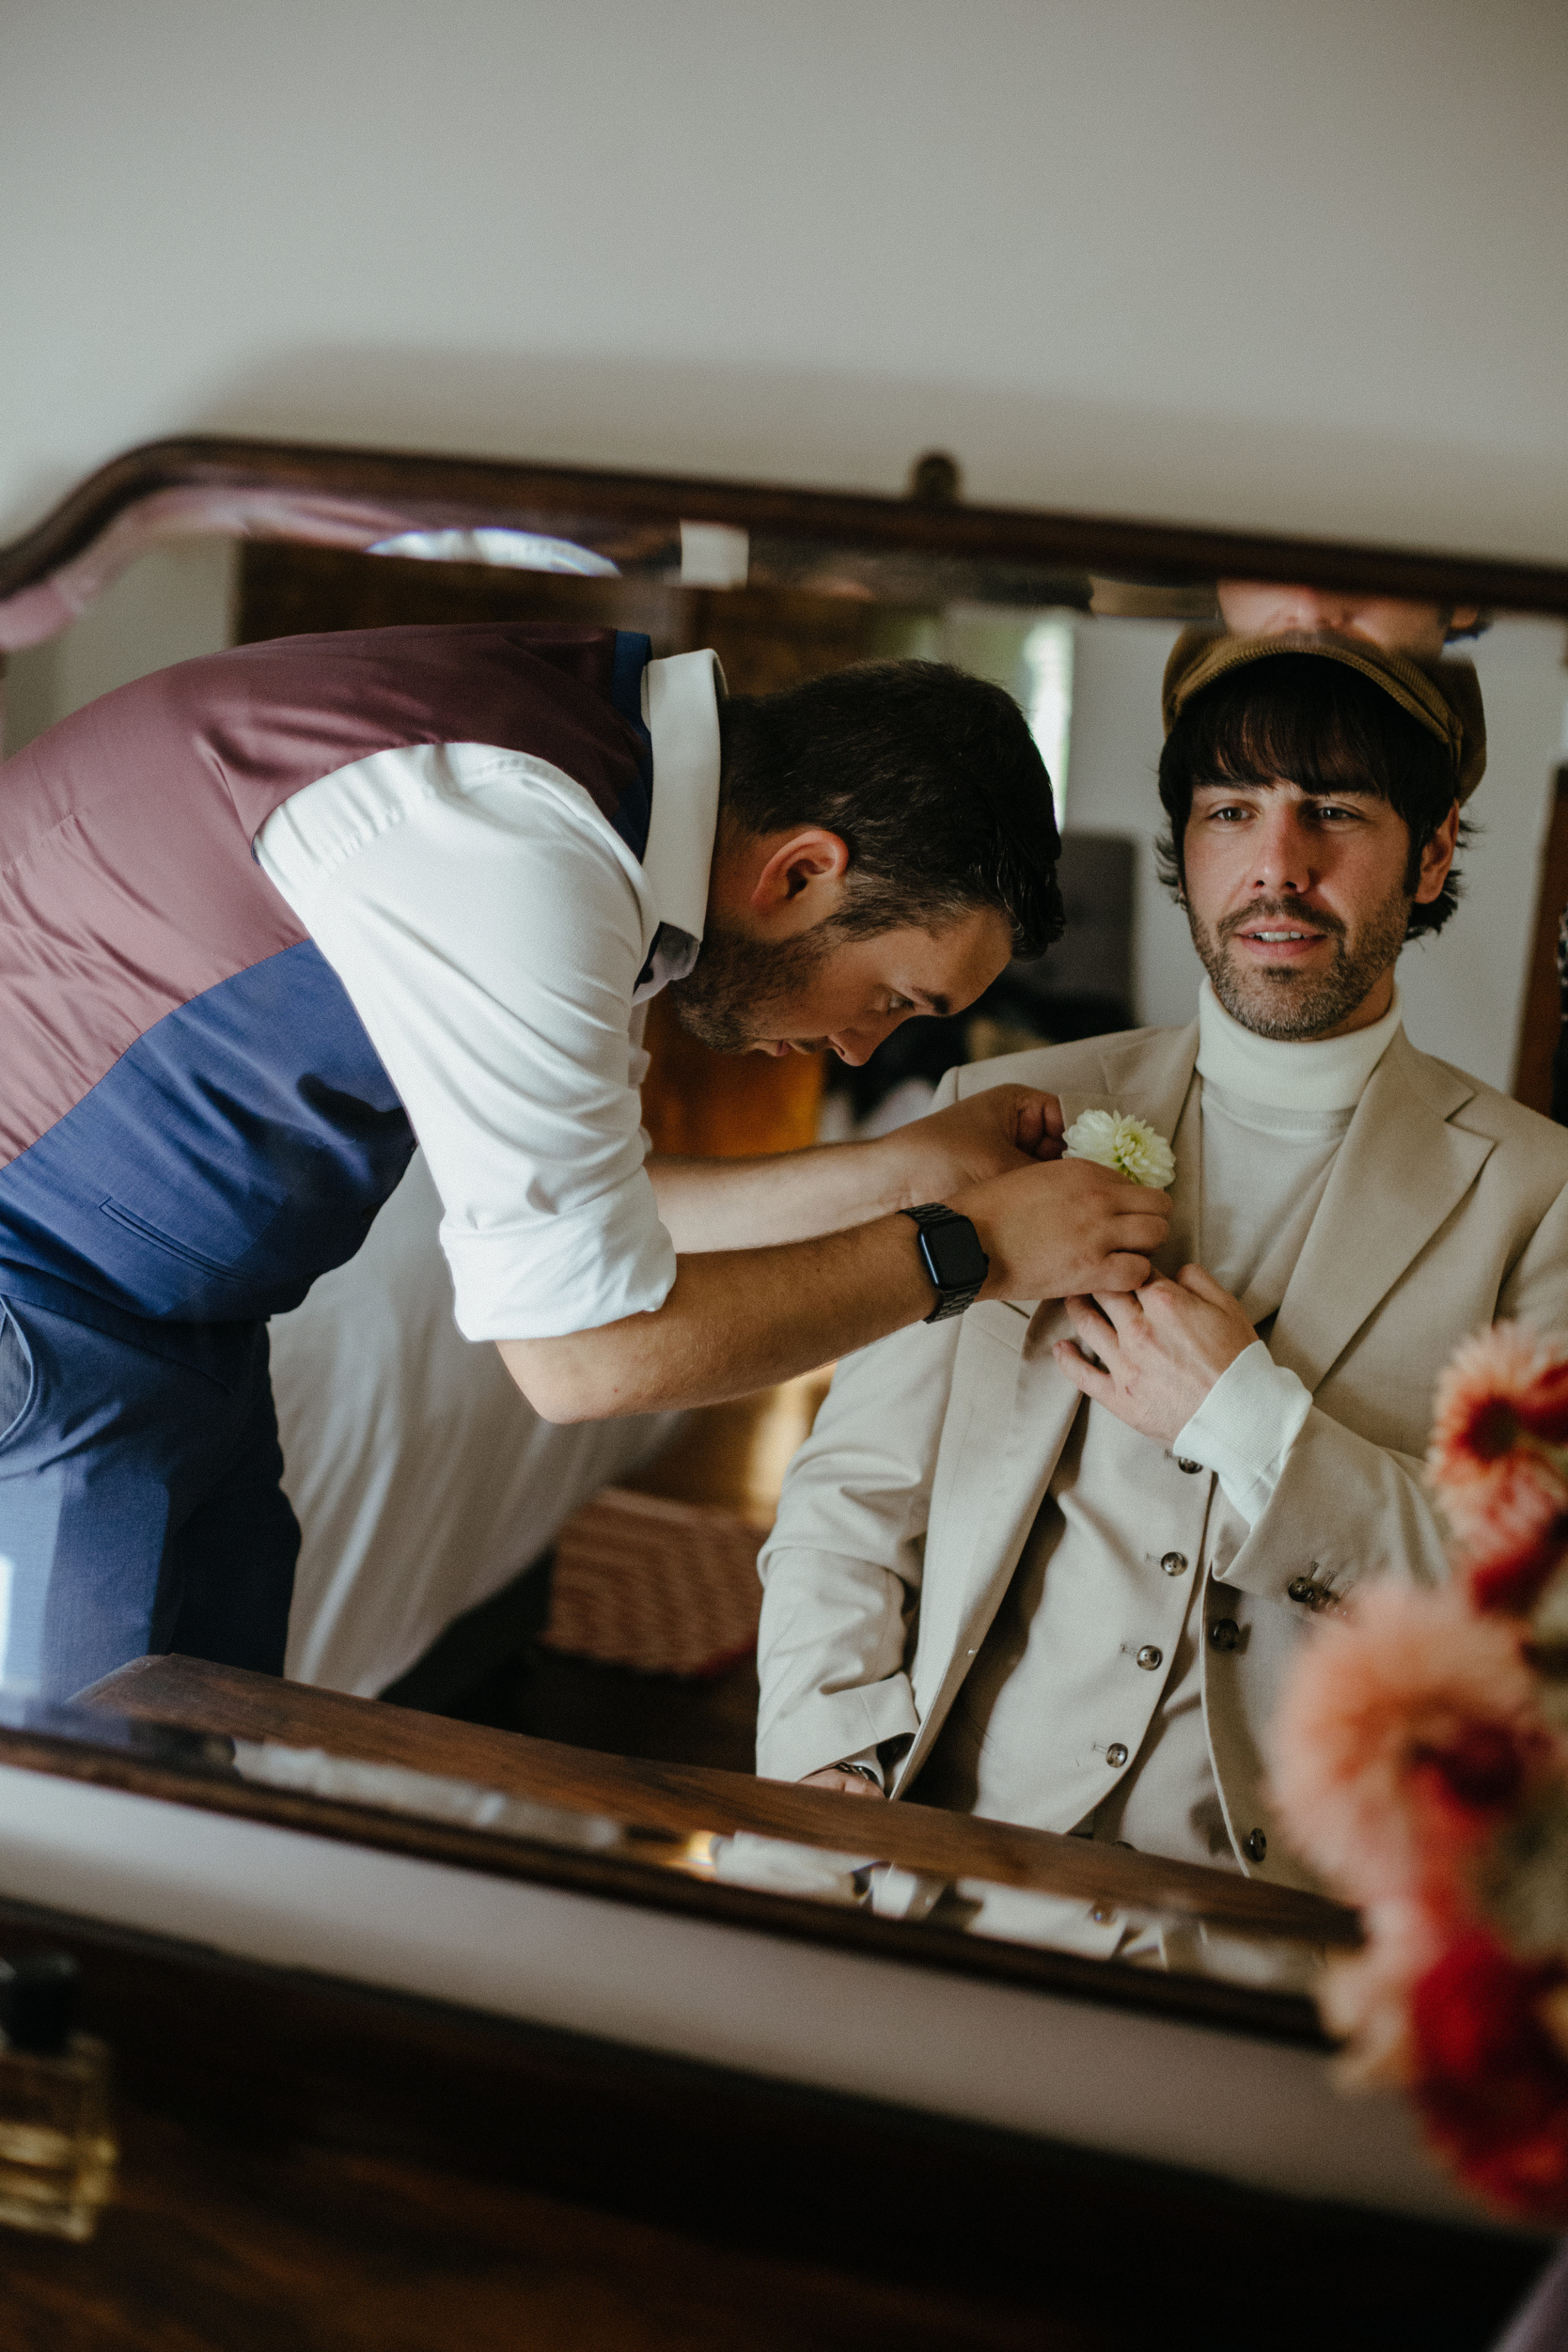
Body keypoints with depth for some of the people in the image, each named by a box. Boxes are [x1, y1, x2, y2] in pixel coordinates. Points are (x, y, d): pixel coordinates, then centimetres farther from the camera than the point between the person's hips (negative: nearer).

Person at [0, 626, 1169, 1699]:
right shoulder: (513, 850, -31)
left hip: (177, 1326, 9)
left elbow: (566, 1201, 11)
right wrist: (962, 1251, -15)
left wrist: (901, 1174, 6)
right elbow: (587, 1351, -24)